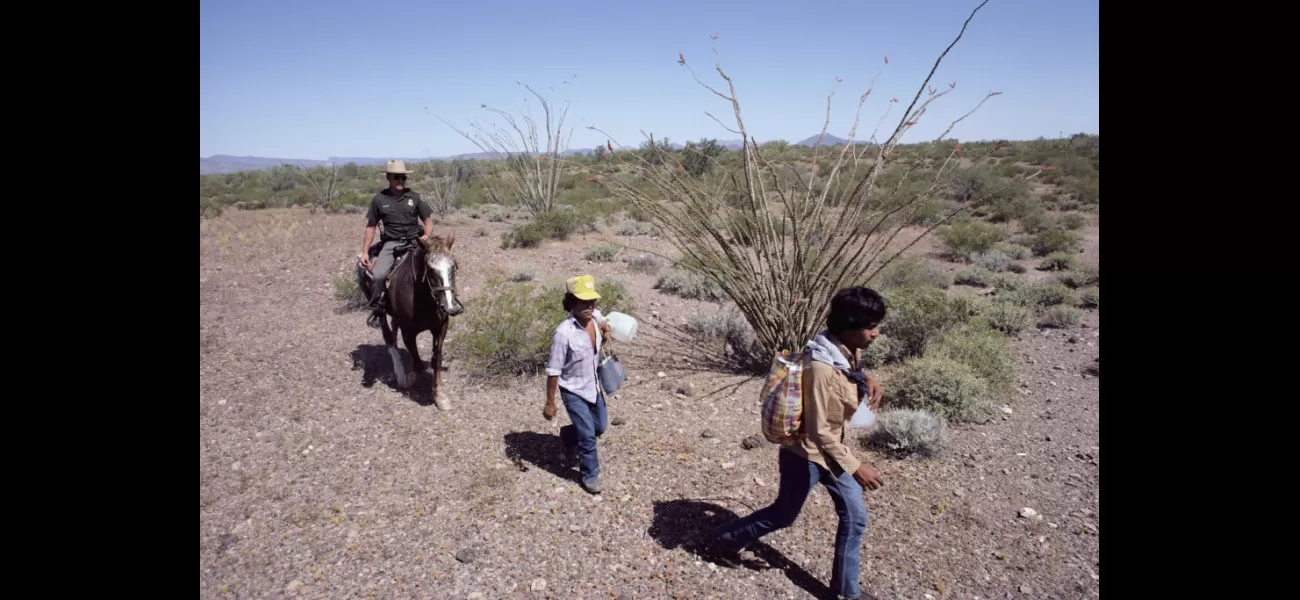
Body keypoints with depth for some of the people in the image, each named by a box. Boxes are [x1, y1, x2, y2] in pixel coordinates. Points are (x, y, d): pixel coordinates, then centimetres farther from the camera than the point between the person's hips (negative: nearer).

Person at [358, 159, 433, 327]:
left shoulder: (414, 197, 5)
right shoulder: (379, 199, 4)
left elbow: (428, 219, 10)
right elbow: (371, 226, 9)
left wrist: (426, 235, -11)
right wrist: (365, 252, 4)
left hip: (414, 242, 1)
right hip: (391, 243, -1)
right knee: (378, 276, -23)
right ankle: (377, 310, -1)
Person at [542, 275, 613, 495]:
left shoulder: (597, 317, -11)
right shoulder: (563, 333, -29)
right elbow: (553, 371, -20)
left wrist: (604, 336, -13)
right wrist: (550, 403, -14)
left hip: (593, 385, 7)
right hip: (573, 390, -6)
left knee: (600, 427, 21)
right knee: (588, 436, 0)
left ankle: (568, 436, 49)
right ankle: (590, 475, 25)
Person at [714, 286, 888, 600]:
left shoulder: (847, 352, -7)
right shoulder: (821, 367, -33)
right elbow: (818, 430, -30)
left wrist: (867, 380, -4)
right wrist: (854, 467, -27)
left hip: (832, 448, 8)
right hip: (806, 454, -8)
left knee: (855, 517, 13)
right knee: (783, 515, 14)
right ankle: (729, 538, 39)